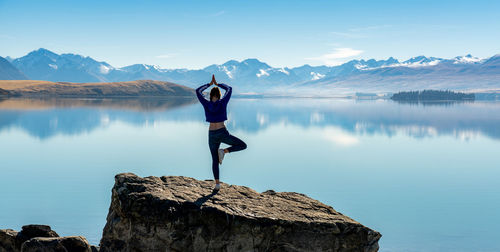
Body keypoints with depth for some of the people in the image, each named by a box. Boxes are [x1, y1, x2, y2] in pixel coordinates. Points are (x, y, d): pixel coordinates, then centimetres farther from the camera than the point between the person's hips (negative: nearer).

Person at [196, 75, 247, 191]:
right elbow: (229, 89, 11)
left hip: (212, 135, 3)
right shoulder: (223, 102, -6)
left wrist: (210, 84, 17)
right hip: (222, 133, -3)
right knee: (243, 145, 10)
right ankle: (224, 151, -11)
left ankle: (217, 184, 9)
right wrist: (217, 84, 21)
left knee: (215, 160, 14)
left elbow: (198, 91, 11)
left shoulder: (206, 104, -3)